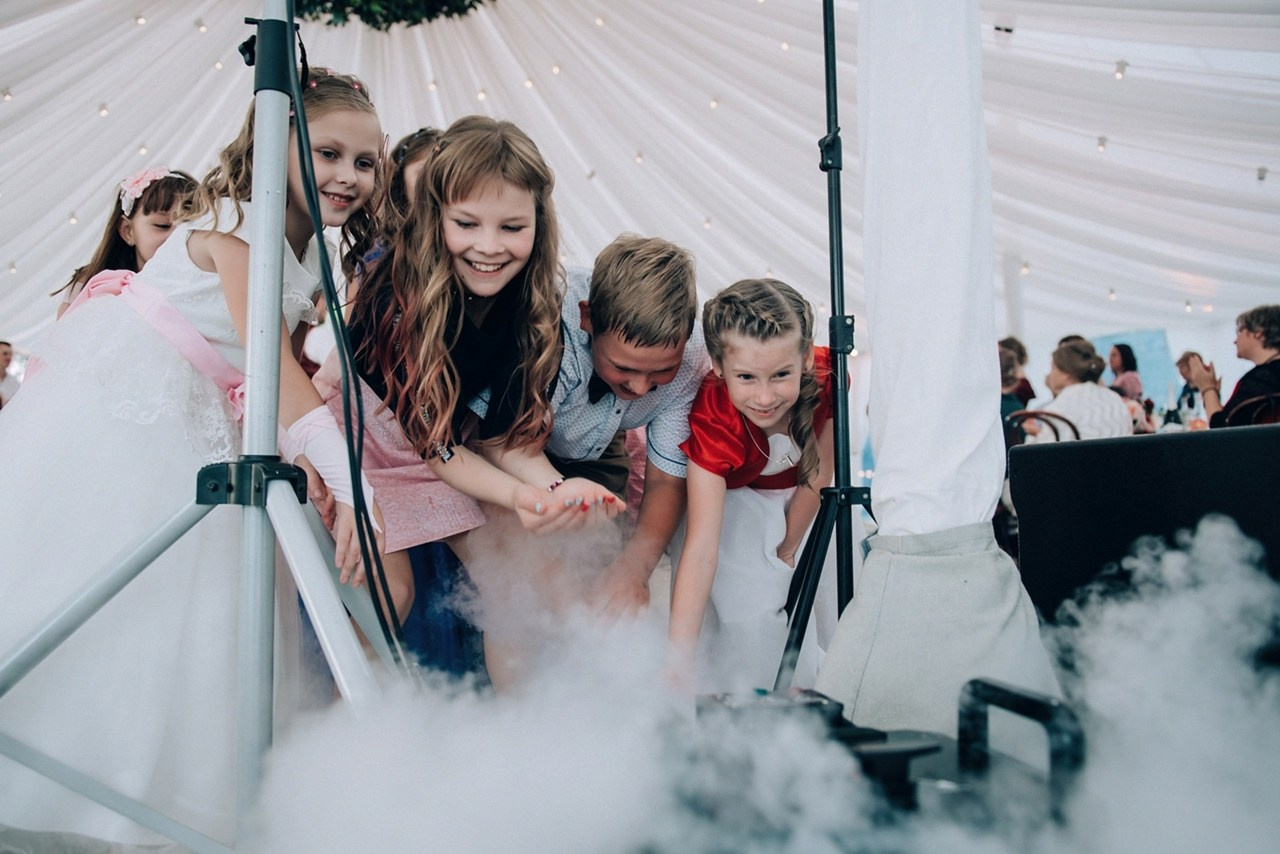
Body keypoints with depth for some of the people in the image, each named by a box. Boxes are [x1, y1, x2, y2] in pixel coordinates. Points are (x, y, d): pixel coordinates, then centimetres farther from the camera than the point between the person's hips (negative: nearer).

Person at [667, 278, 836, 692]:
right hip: (733, 495, -3)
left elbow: (818, 473, -16)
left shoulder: (826, 376, -33)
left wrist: (788, 551, -6)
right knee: (754, 611, -18)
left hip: (800, 494, 4)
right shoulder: (711, 423, -41)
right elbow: (701, 549, -44)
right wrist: (678, 660, -48)